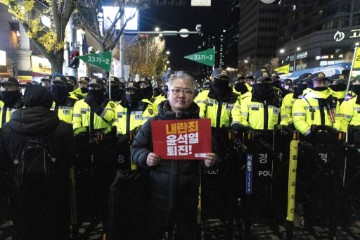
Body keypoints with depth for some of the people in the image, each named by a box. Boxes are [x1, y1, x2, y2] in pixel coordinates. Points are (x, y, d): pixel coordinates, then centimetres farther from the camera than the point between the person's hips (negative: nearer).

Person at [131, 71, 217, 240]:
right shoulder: (154, 123, -1)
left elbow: (212, 152, 9)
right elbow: (136, 148, 6)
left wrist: (210, 161, -13)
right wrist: (145, 157, -15)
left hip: (188, 193, 1)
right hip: (159, 192, 0)